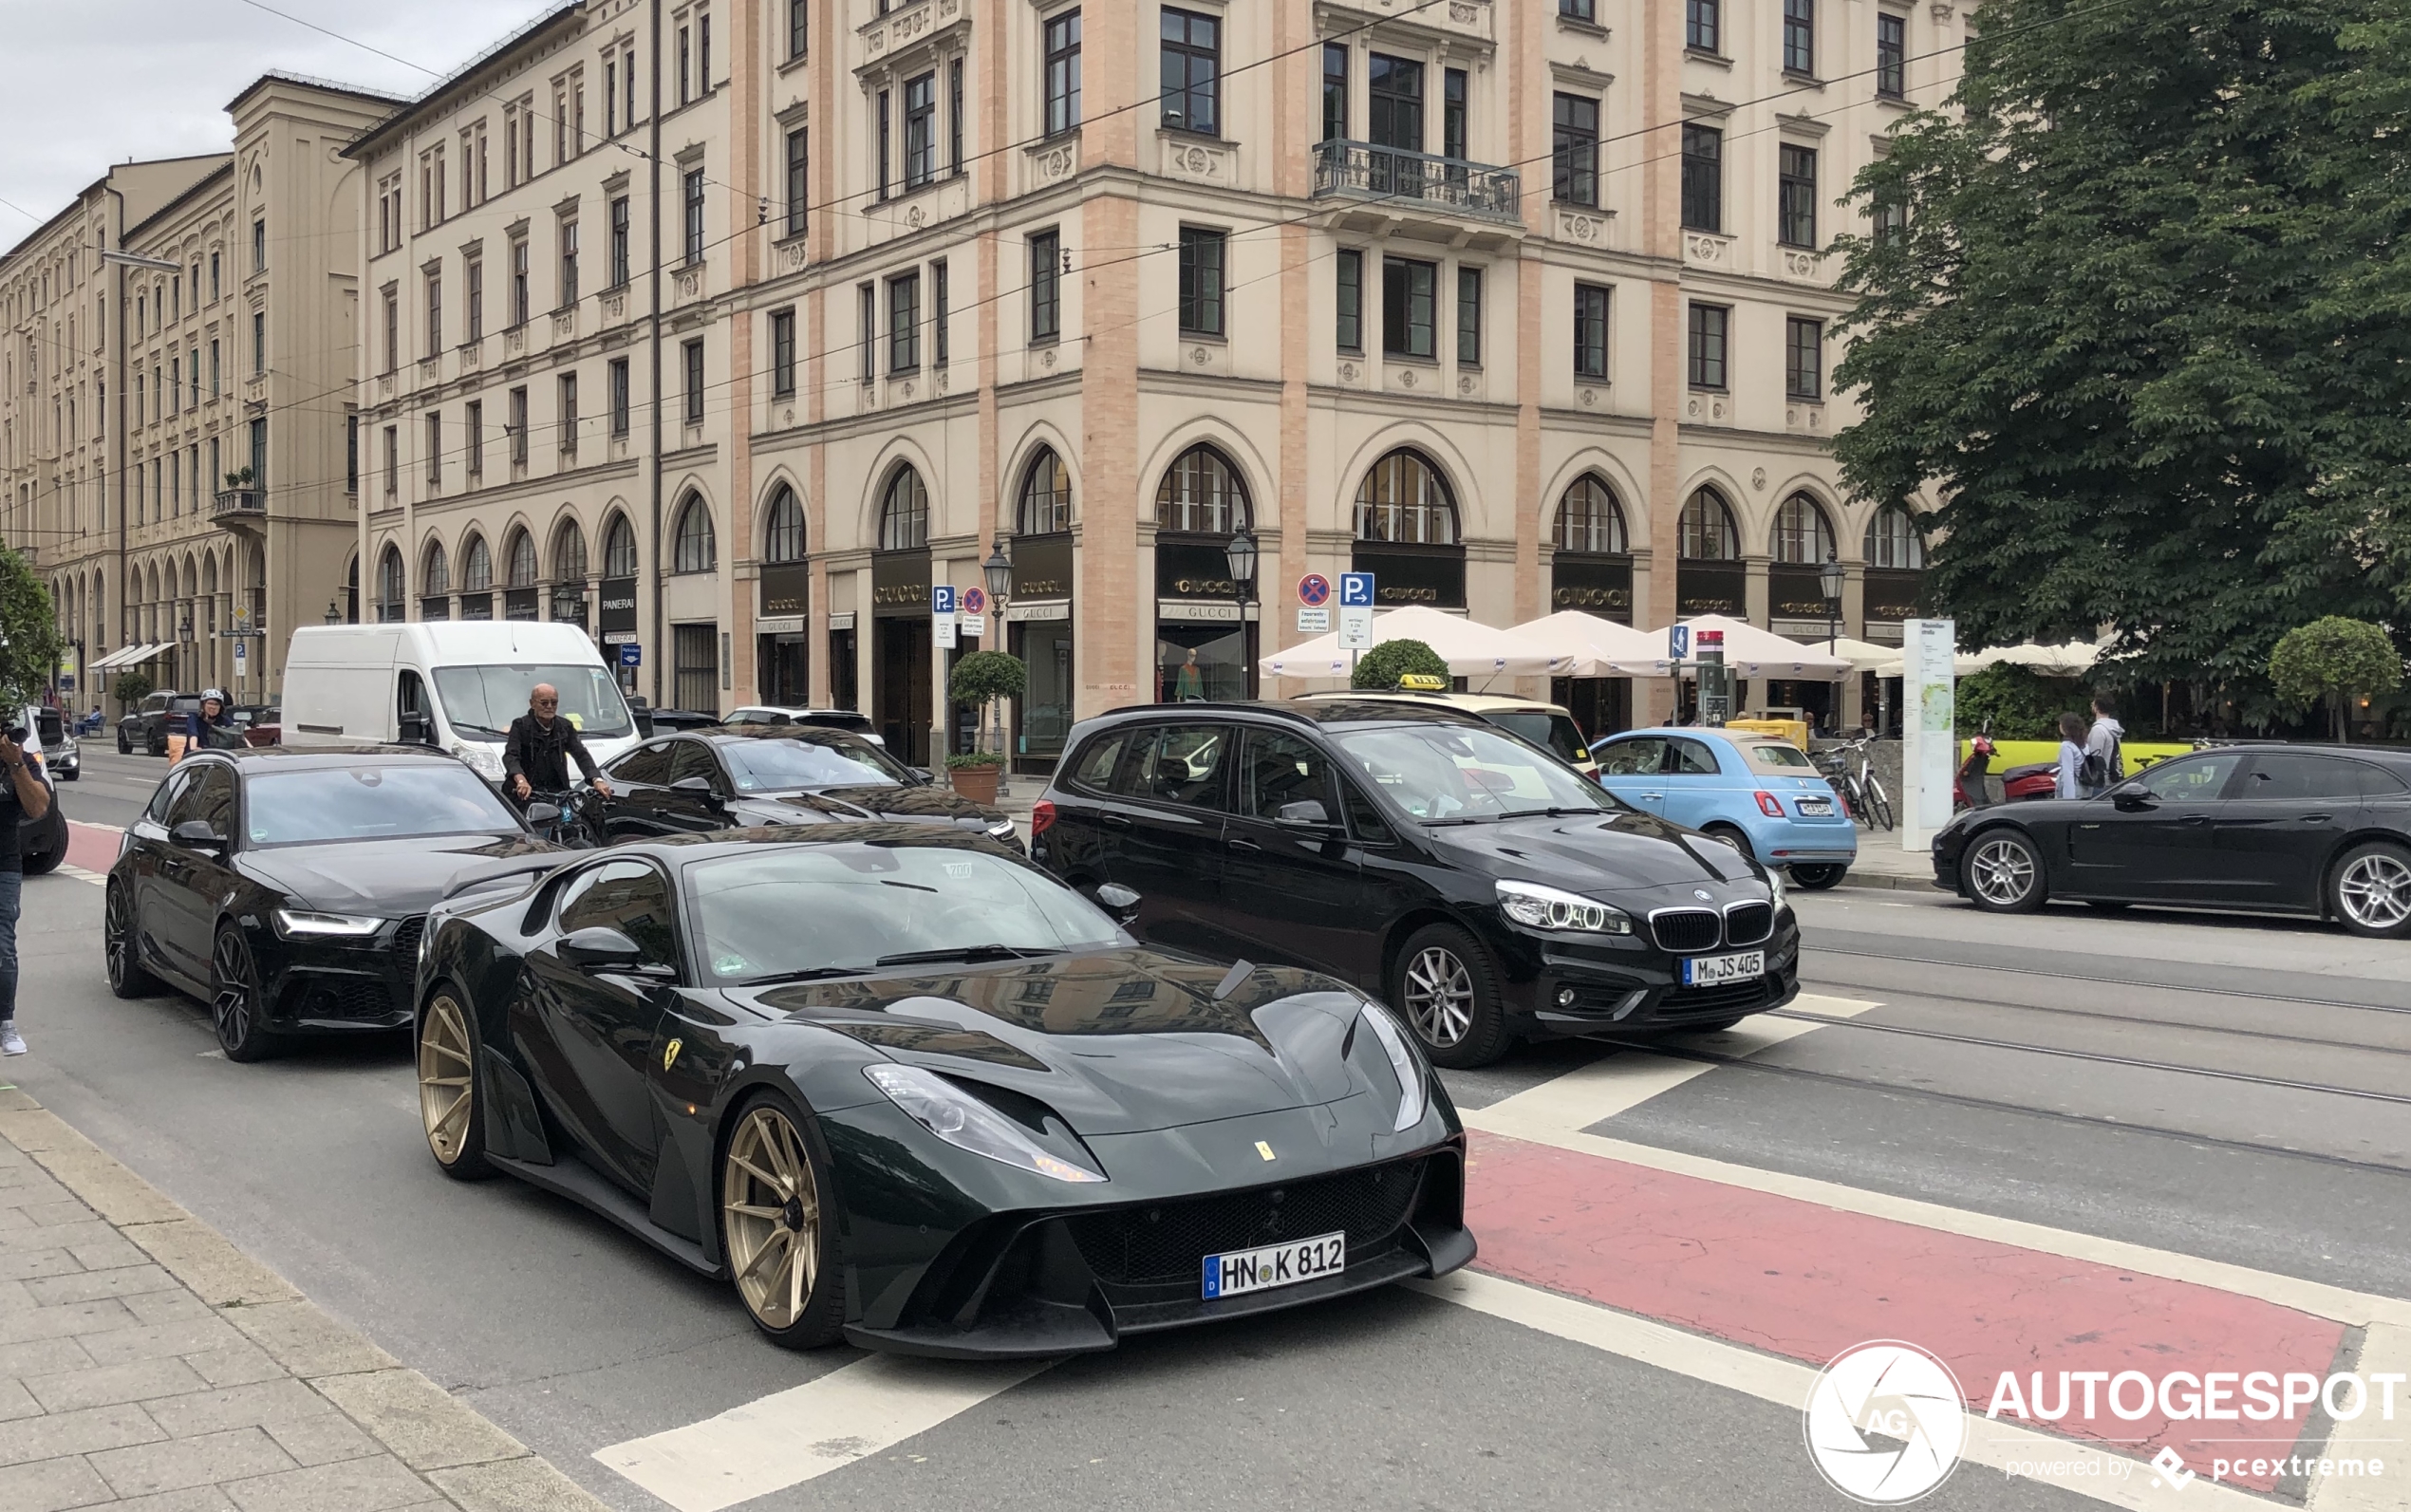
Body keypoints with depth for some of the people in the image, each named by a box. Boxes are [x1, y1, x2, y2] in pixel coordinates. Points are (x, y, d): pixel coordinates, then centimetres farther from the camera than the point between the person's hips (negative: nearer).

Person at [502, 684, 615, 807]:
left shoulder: (565, 727, 12)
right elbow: (510, 756, -15)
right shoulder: (520, 725, -1)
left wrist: (597, 780, -17)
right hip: (524, 795, -3)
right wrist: (521, 781, -37)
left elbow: (581, 755, 3)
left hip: (556, 793, 3)